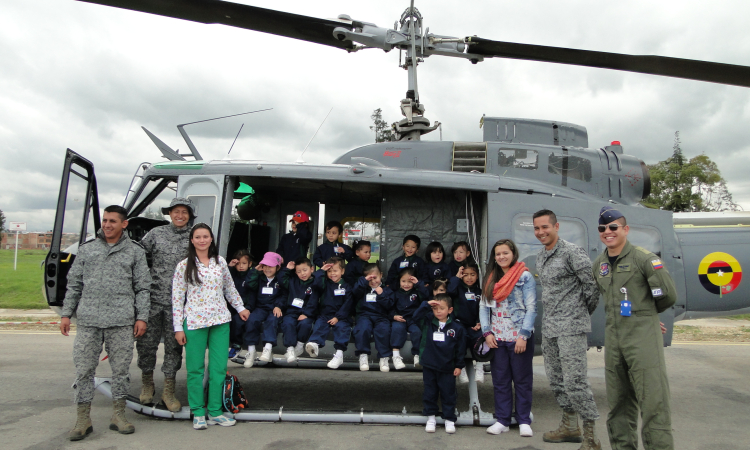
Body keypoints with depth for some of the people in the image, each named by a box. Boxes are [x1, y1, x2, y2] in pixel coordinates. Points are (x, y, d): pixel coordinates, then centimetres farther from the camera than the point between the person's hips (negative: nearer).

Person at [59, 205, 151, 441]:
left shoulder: (135, 252, 8)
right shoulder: (86, 249, 13)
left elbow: (142, 288, 6)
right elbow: (74, 284, 15)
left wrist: (142, 317, -2)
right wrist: (66, 314, 8)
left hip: (121, 322, -1)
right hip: (88, 320, 2)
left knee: (120, 368, 5)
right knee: (84, 368, 3)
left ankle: (118, 414, 18)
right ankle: (83, 419, 14)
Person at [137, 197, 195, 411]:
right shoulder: (156, 233, 7)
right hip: (154, 298, 1)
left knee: (174, 345, 5)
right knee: (146, 341, 5)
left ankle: (168, 391, 19)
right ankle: (147, 383, 28)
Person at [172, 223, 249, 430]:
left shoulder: (220, 262, 7)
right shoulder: (184, 266, -1)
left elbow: (229, 288, 18)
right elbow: (177, 298, -2)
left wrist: (240, 307, 17)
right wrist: (178, 328, -5)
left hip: (220, 321, 3)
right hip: (194, 322, -2)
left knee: (219, 368, 4)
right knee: (196, 369, 4)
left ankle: (215, 412, 15)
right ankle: (198, 413, 17)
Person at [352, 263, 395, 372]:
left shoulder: (386, 290, 18)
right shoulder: (363, 288, 19)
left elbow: (389, 306, 4)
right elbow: (354, 293, -4)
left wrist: (381, 295, -8)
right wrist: (364, 280, -6)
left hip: (380, 316, 0)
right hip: (364, 315, 0)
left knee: (384, 329, -33)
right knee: (362, 328, -34)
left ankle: (384, 357, -22)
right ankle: (363, 356, -24)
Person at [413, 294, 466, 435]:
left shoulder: (456, 328, -3)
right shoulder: (428, 323, 0)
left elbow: (460, 348, 2)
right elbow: (416, 316, -14)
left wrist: (459, 365, 1)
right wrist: (426, 305, -22)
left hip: (447, 368, -1)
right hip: (429, 366, 1)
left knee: (448, 394, 8)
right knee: (430, 393, 11)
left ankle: (449, 419, 22)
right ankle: (431, 417, 25)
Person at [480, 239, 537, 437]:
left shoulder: (525, 277, -6)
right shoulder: (491, 278, 9)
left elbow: (531, 309, -9)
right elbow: (484, 306, 7)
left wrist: (524, 336, -15)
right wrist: (487, 332, -4)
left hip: (519, 338, -4)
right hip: (497, 338, 4)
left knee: (522, 380, 5)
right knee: (500, 380, 9)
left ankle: (524, 421, 16)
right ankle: (502, 421, 17)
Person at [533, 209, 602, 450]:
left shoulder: (572, 252, -12)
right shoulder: (540, 257, 13)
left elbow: (592, 285, -12)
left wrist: (583, 312, 0)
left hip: (571, 327, -8)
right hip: (549, 326, 9)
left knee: (575, 381, -8)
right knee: (556, 379, 15)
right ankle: (569, 427, 29)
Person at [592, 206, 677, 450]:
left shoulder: (643, 258, -7)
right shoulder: (598, 265, 13)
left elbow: (668, 294, -7)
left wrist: (644, 311, 7)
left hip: (643, 335, -6)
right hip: (613, 336, 7)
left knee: (652, 402, -6)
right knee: (618, 402, 13)